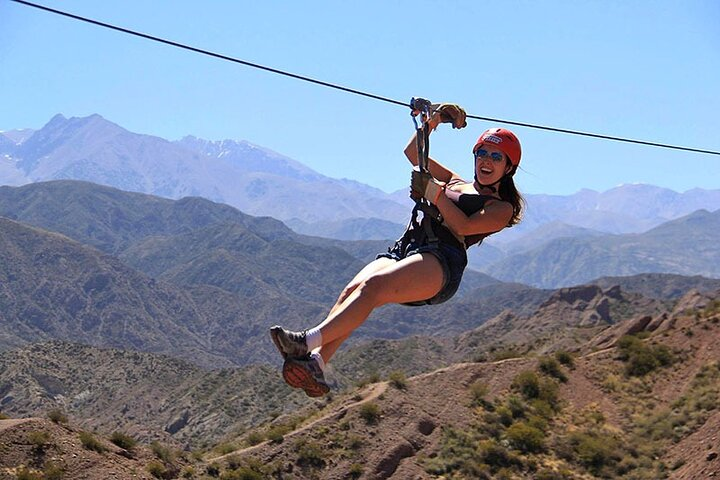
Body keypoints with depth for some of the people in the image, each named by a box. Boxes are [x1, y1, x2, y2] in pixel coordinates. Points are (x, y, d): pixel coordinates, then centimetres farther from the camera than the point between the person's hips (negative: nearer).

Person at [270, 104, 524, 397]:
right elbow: (413, 152, 35)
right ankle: (316, 362, -48)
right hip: (403, 250, 6)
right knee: (354, 289, -27)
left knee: (374, 285, -34)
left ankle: (310, 341, -51)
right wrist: (434, 121, 22)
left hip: (441, 263, -6)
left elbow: (464, 226, -4)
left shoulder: (502, 208, 15)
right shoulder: (455, 183, 34)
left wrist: (434, 192, -5)